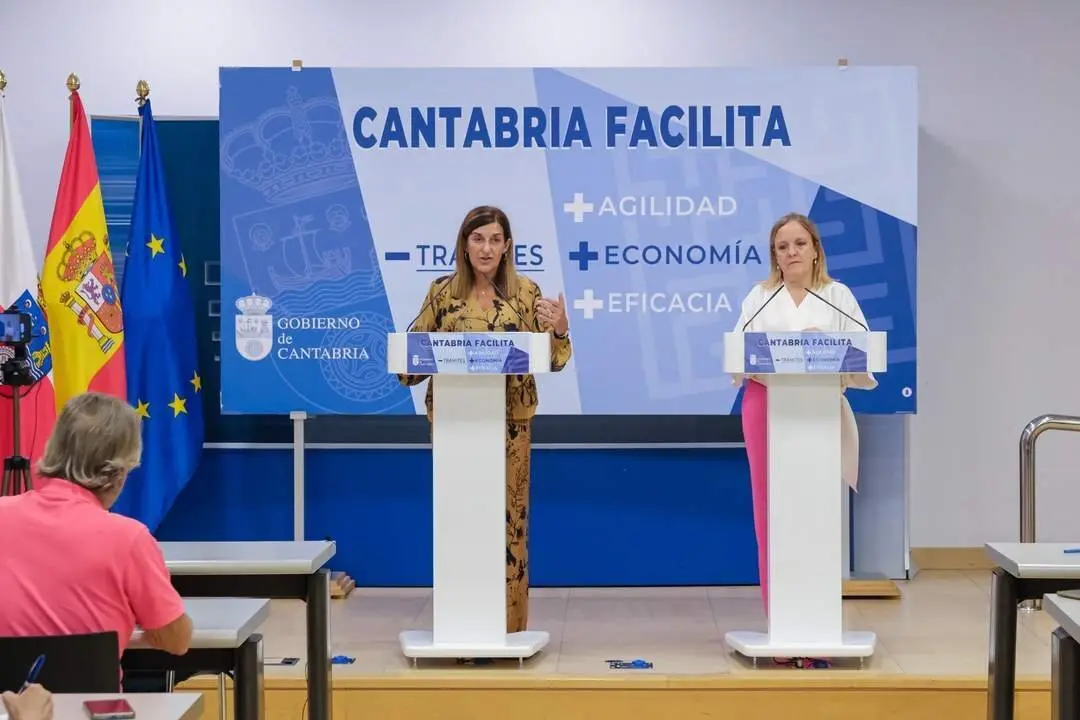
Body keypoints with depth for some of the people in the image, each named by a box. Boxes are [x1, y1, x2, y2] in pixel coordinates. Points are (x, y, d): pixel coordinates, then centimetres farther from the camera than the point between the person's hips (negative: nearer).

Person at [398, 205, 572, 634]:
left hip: (509, 418, -1)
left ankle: (507, 621, 10)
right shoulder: (442, 291, 4)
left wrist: (560, 330, -18)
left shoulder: (525, 292, 1)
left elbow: (550, 360, 1)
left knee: (508, 513, 1)